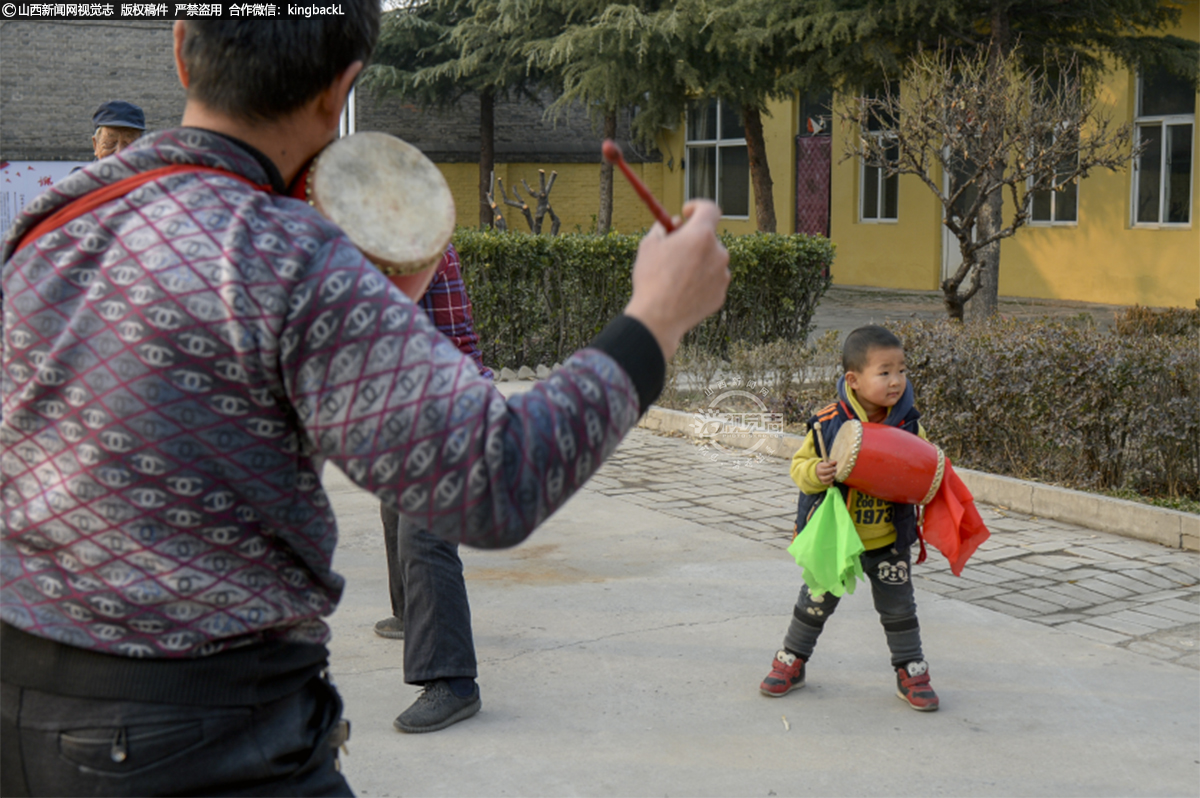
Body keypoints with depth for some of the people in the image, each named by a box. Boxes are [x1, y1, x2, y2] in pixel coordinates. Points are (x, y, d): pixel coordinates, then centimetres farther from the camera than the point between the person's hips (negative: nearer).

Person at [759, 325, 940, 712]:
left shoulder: (907, 424, -8)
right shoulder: (828, 424, -17)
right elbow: (799, 465, -9)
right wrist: (815, 473, -30)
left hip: (889, 541, 2)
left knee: (898, 607, 10)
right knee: (815, 602, 13)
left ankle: (911, 672, 27)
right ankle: (791, 662, 31)